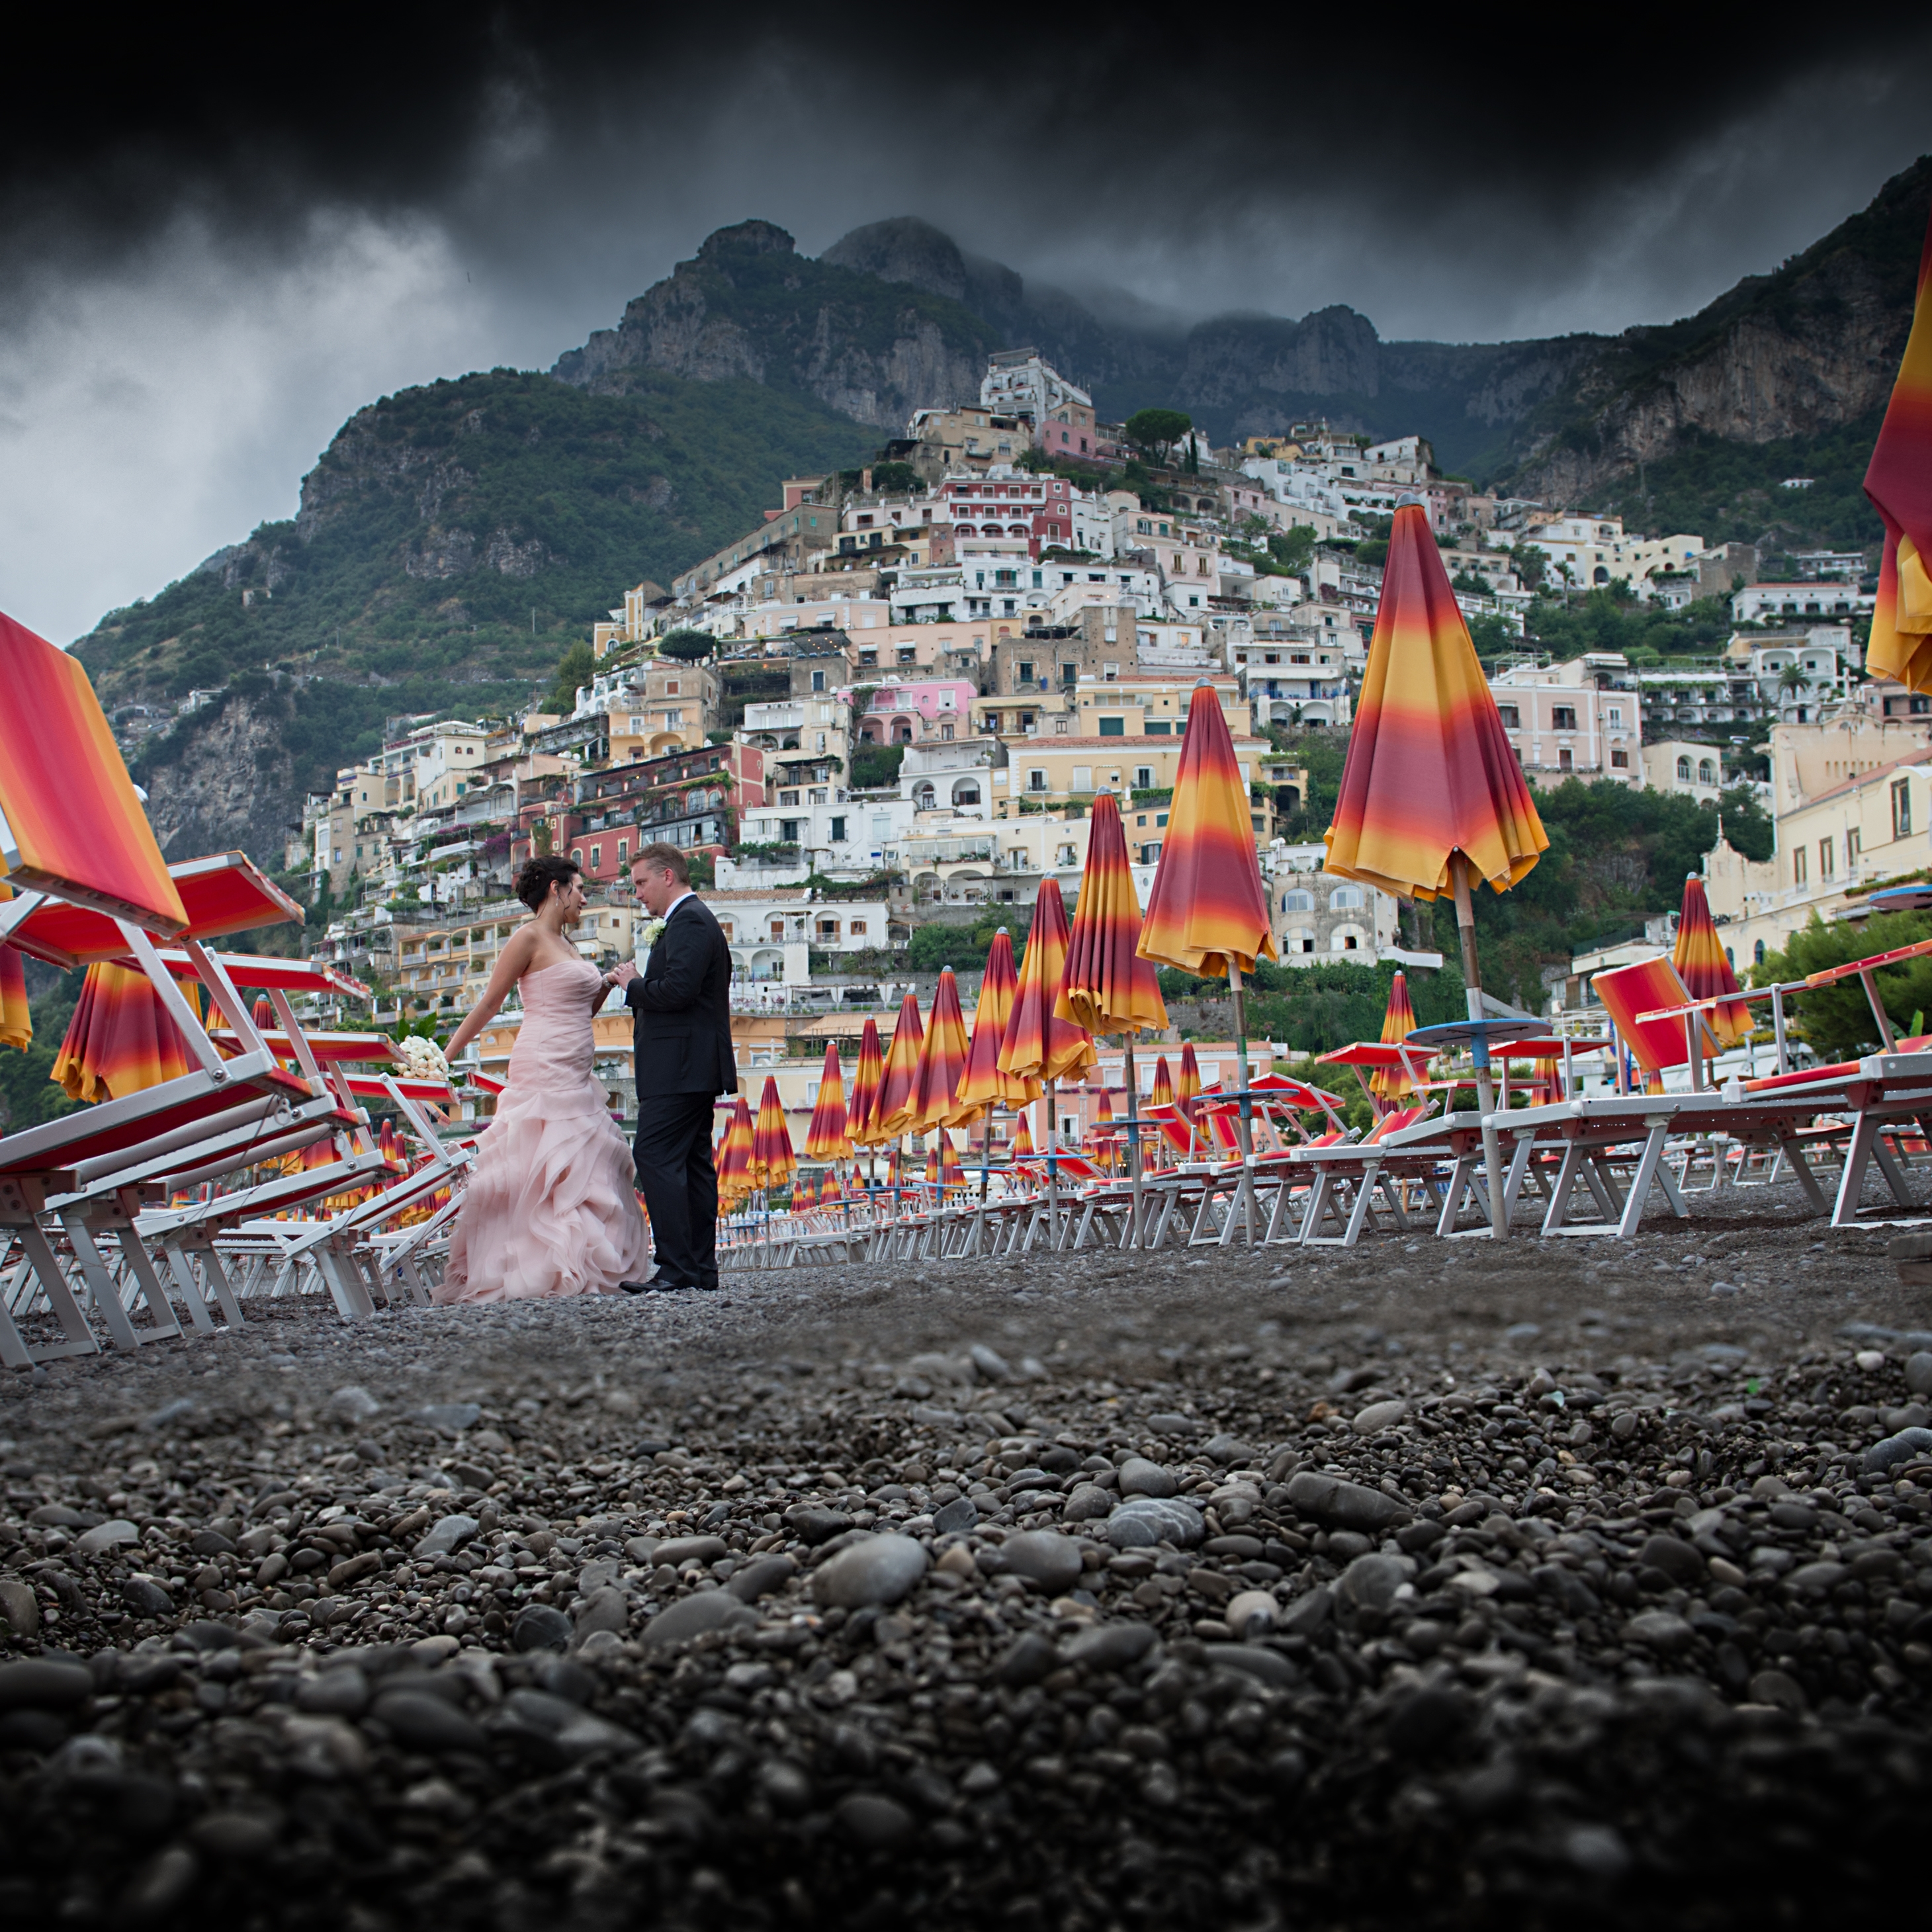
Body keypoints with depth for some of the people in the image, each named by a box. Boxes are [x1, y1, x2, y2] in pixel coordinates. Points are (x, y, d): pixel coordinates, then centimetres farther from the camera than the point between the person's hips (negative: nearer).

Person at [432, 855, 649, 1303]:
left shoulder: (565, 945, 18)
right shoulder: (529, 938, -6)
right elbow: (489, 1003, -7)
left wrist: (604, 987, 6)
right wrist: (446, 1056, -8)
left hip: (574, 1076, 9)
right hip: (543, 1069, -9)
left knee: (587, 1170, 6)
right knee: (535, 1170, -9)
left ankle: (577, 1271, 9)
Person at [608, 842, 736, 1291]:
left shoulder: (689, 921, -12)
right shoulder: (695, 919, 22)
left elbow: (678, 990, -24)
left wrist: (634, 985, -8)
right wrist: (640, 988, 11)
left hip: (679, 1067, -11)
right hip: (695, 1066, 11)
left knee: (656, 1156, -12)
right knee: (692, 1162, 10)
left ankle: (677, 1267, -15)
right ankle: (701, 1268, 12)